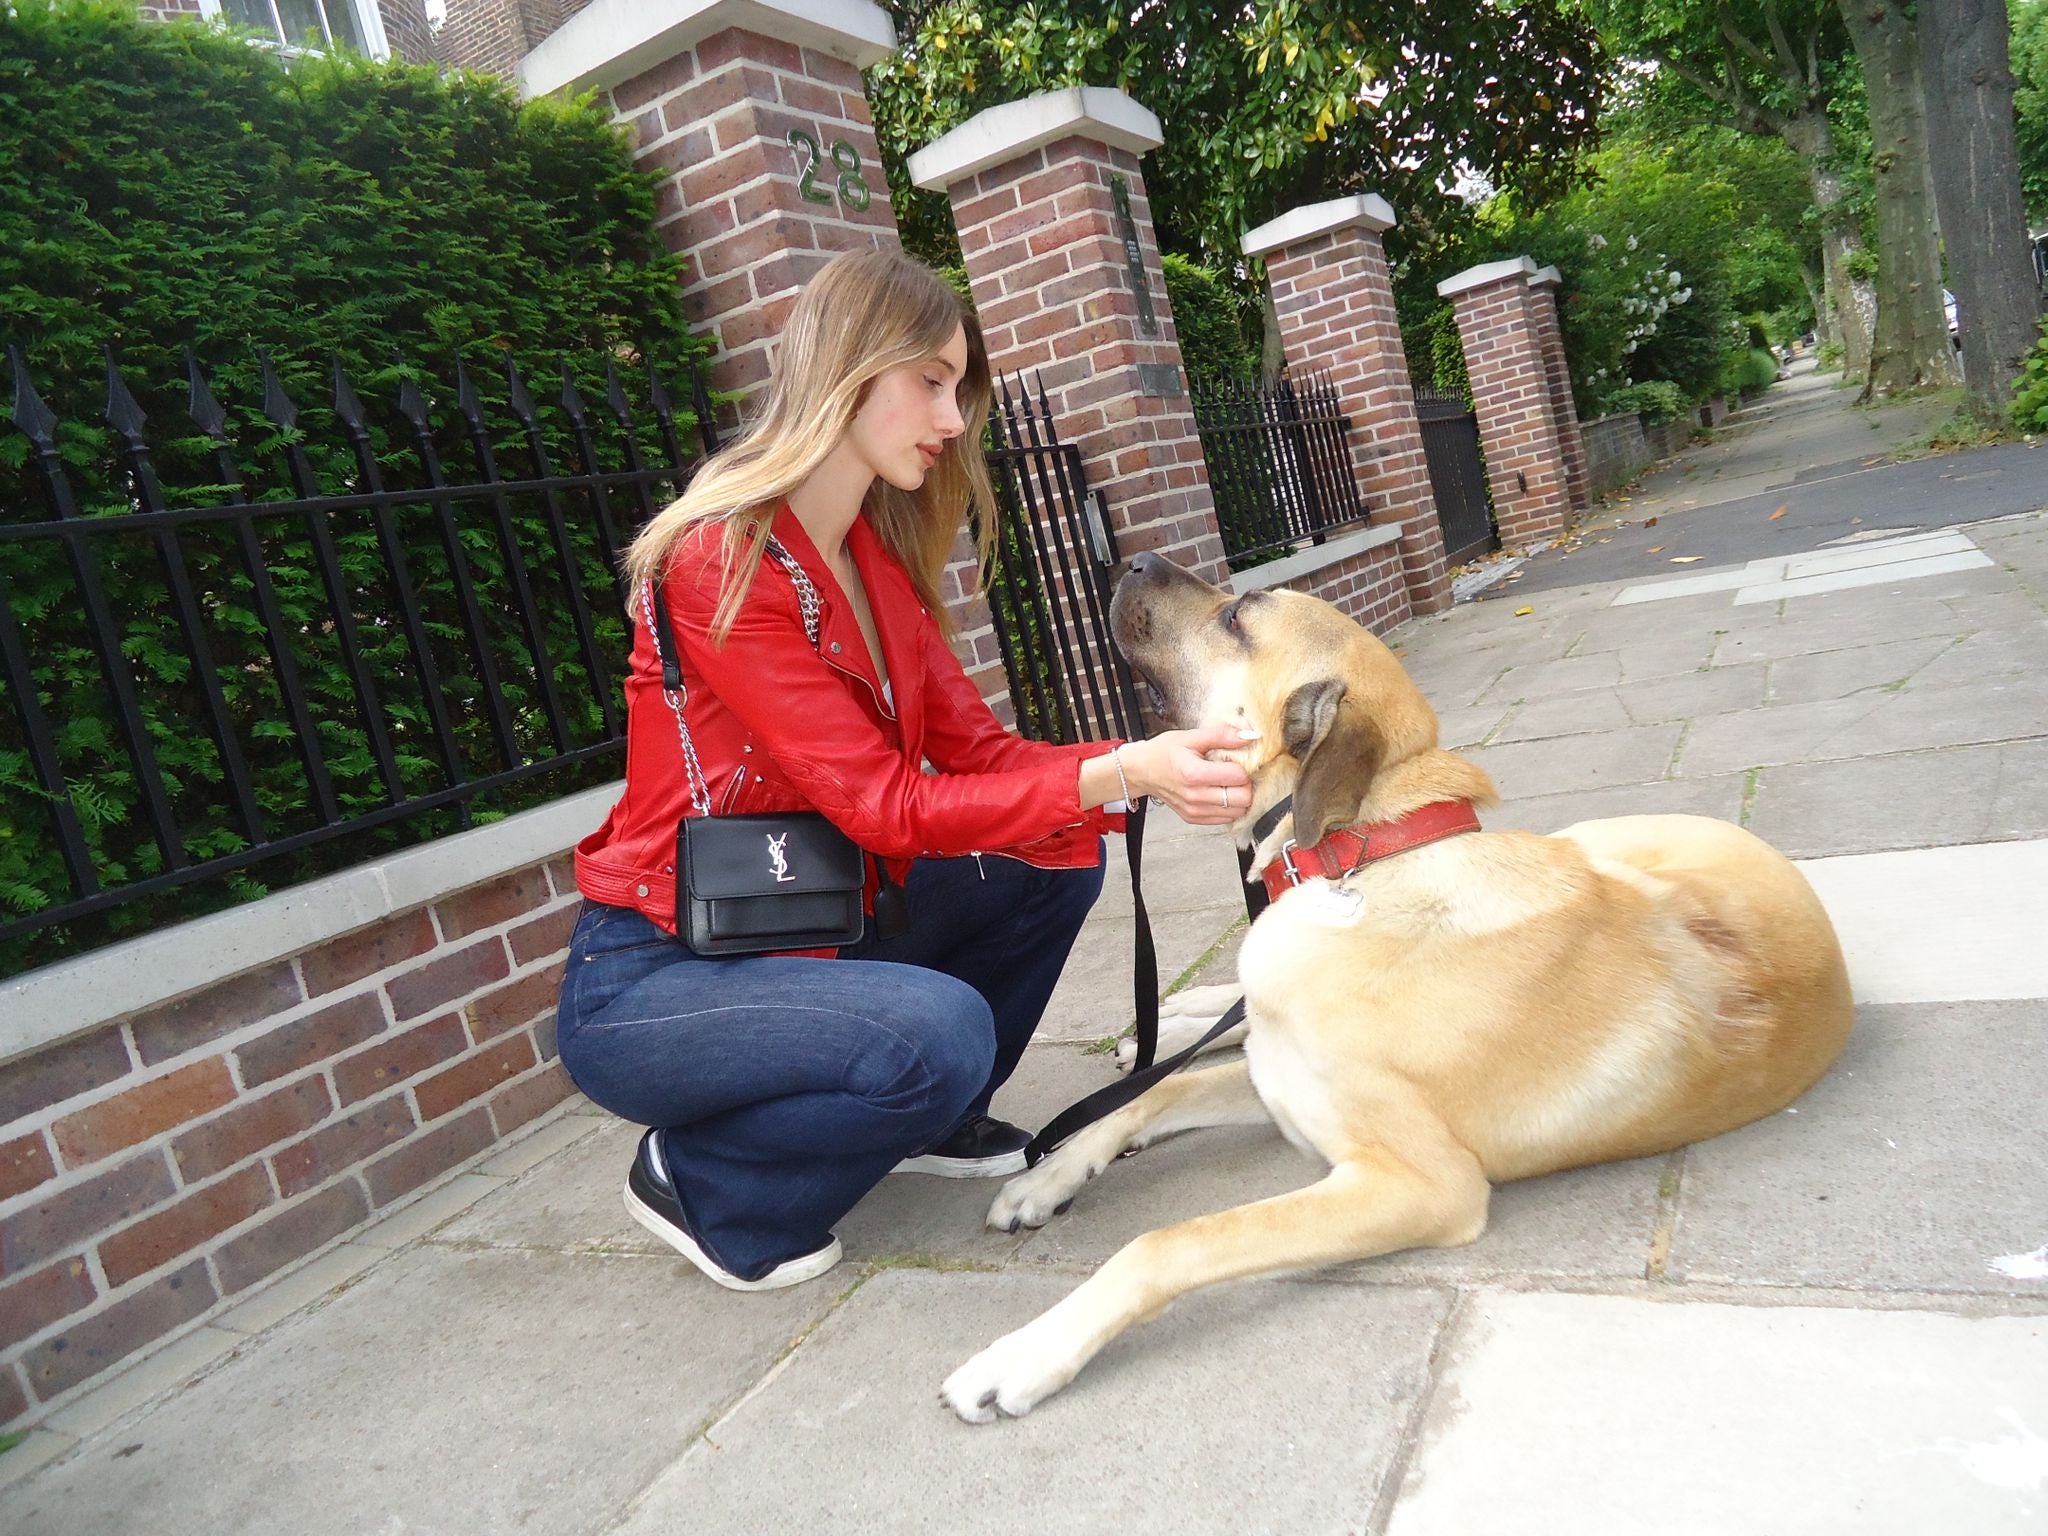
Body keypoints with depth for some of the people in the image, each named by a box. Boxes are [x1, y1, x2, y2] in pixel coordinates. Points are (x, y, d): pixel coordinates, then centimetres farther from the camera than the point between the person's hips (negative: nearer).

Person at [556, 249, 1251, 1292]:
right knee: (940, 1032, -30)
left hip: (809, 926, 8)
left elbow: (979, 752, -3)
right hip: (648, 979, -8)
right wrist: (1117, 776, -30)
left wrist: (1145, 769, -19)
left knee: (1055, 859, 0)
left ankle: (932, 1121, 18)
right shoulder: (723, 561, -23)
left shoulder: (878, 557, 5)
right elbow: (888, 809, -26)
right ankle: (699, 1179, -2)